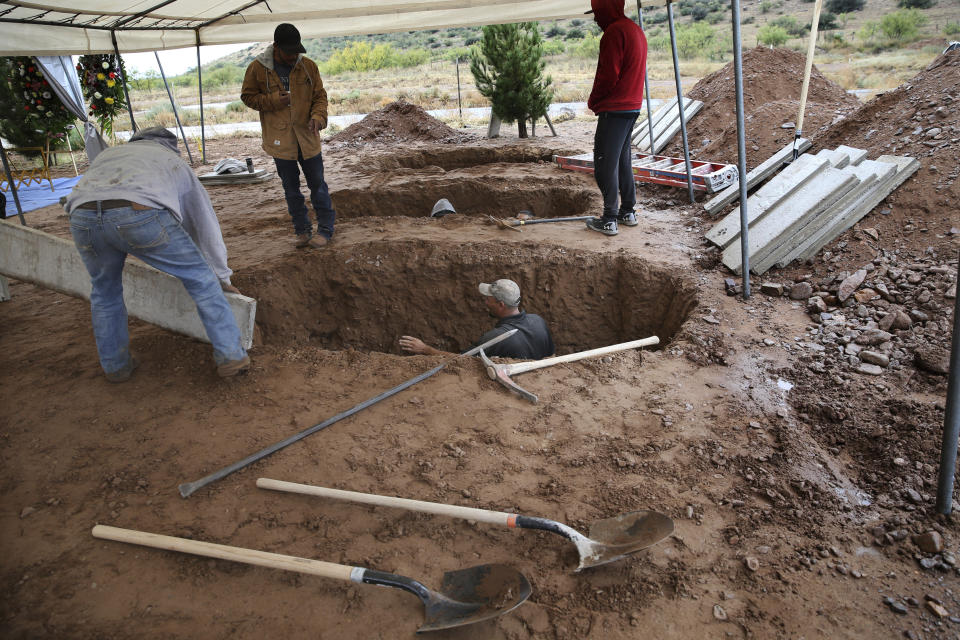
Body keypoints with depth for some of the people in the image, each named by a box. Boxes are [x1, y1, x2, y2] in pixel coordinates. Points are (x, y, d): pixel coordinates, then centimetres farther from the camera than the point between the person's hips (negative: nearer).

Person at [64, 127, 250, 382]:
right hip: (142, 214, -3)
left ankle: (115, 365, 38)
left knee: (105, 291, 27)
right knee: (200, 277, 14)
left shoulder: (108, 153, 42)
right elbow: (206, 223, 36)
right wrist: (222, 277, 43)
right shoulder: (175, 162, 35)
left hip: (83, 216, 4)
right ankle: (231, 356, 14)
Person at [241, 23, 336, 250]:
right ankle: (302, 231, 20)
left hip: (307, 137, 1)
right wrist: (273, 101, -14)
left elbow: (320, 96, 5)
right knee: (291, 189, 8)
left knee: (317, 184, 5)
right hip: (280, 140, 0)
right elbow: (247, 96, 4)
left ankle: (326, 229, 16)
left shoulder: (308, 66, -1)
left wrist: (318, 116, -16)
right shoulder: (257, 69, -5)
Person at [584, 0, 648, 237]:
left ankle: (609, 219, -6)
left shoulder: (614, 32, -13)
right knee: (623, 159, 16)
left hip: (614, 109, -10)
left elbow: (608, 75, -19)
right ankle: (628, 212, 22)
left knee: (605, 162, -7)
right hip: (632, 106, 10)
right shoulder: (636, 30, 19)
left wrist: (593, 101, -3)